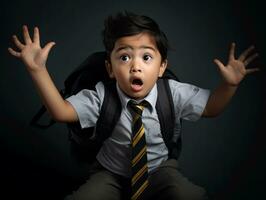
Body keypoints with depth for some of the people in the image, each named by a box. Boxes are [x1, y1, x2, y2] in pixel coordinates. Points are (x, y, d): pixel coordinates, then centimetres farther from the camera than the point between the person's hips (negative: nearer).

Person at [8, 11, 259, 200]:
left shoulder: (174, 93, -15)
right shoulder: (102, 95, -18)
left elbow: (211, 107, -5)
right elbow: (61, 112, -22)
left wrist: (229, 84, -24)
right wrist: (37, 69, -32)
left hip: (160, 170, 1)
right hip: (111, 175, 0)